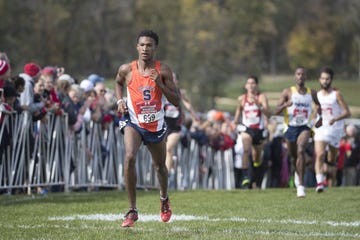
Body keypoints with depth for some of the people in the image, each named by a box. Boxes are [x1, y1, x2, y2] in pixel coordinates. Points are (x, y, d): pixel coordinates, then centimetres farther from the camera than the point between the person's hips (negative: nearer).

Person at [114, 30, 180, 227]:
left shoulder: (163, 70, -9)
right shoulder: (126, 70, -7)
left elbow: (176, 101, -9)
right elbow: (118, 82, 17)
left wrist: (160, 84, -22)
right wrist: (120, 100, -1)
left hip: (156, 125, 2)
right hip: (133, 122, -1)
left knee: (159, 165, 18)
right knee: (130, 158, -26)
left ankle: (164, 199, 52)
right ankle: (132, 211, -20)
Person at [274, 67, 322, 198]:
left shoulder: (312, 93, 4)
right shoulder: (288, 92, -3)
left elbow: (318, 105, 25)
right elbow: (276, 111, -8)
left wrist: (319, 117, 8)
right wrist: (285, 105, -28)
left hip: (304, 128, -1)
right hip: (290, 128, 1)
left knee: (300, 151, -25)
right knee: (294, 156, 14)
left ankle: (300, 186, -26)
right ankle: (297, 173, 50)